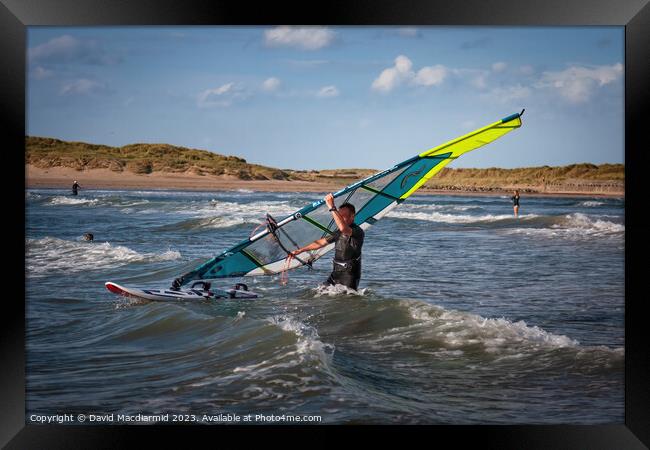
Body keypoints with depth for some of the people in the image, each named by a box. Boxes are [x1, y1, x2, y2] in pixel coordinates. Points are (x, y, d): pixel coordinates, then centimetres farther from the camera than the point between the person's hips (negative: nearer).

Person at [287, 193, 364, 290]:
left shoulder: (358, 232, -14)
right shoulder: (339, 232, 13)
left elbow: (343, 228, -35)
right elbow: (321, 242, 21)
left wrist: (332, 207, -34)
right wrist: (299, 251, 20)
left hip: (349, 276, -8)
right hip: (336, 273, 8)